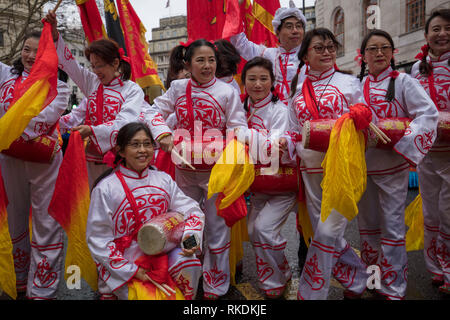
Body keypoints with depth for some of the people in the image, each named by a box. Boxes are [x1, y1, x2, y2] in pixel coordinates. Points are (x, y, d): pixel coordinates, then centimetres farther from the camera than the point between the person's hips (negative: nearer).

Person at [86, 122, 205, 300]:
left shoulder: (164, 180, 3)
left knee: (189, 261, -23)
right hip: (122, 262, -3)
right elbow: (98, 237, -9)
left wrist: (191, 236, -20)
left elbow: (192, 211, 2)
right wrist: (131, 270, -14)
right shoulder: (106, 188, -9)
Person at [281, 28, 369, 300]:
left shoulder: (349, 82, 4)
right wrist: (287, 144, -5)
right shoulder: (298, 90, 13)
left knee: (327, 232, -10)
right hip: (311, 168, 4)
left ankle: (310, 293, 6)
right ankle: (358, 280, 33)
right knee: (328, 236, 9)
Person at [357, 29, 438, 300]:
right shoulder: (358, 85, 11)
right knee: (367, 223, 14)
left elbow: (429, 114, -14)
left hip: (391, 164, -5)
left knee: (392, 225, -1)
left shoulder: (404, 82, -3)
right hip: (361, 163, 5)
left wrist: (401, 140, -24)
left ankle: (394, 288, 12)